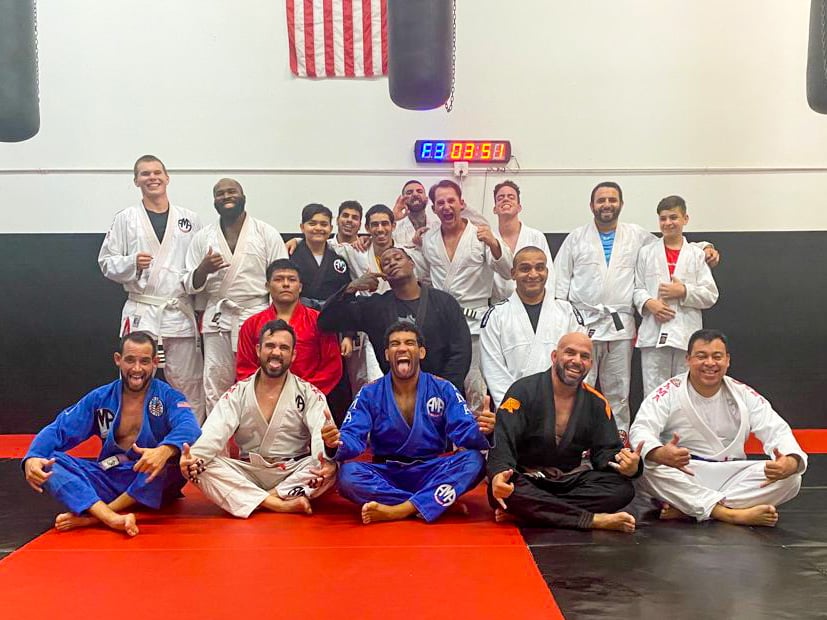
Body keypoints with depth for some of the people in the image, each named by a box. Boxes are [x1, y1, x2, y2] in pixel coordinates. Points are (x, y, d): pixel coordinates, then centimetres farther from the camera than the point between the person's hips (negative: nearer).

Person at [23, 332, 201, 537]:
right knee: (47, 462, -16)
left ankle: (92, 515, -27)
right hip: (110, 479, 3)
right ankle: (112, 518, -41)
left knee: (176, 448, -33)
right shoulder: (100, 398, 5)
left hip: (153, 483, -3)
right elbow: (58, 430, -2)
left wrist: (165, 450, -50)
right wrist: (32, 458, -24)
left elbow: (189, 428, -26)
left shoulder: (168, 397, -5)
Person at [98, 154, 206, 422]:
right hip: (141, 313, -1)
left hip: (181, 313, 2)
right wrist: (132, 263, -14)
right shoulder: (126, 218, 5)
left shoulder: (190, 219, 9)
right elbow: (107, 263, 5)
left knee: (188, 385, 6)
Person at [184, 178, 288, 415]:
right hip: (217, 320, 2)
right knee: (215, 388, 4)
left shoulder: (267, 234, 3)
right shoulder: (203, 237, 10)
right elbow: (191, 286, 12)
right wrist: (204, 269, -10)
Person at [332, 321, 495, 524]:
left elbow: (465, 431, -10)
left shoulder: (443, 389, 1)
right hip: (385, 475, 0)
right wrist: (336, 444, -34)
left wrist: (482, 430, -34)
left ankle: (400, 510, -34)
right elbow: (352, 438, -10)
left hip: (431, 473, 0)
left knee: (474, 459, -27)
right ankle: (440, 502, -25)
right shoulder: (369, 394, 1)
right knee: (346, 473, -30)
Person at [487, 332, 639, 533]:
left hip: (570, 481, 4)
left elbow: (605, 451, 4)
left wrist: (627, 466, -22)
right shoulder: (524, 391, -8)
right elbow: (503, 441, -18)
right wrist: (498, 474, -40)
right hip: (526, 480, -4)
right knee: (501, 491, -37)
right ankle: (593, 520, -32)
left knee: (623, 488, -20)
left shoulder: (597, 403, 6)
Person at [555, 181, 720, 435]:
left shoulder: (637, 236, 11)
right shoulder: (576, 238, 9)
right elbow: (561, 281, 7)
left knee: (618, 390, 7)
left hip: (620, 326, 1)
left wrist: (704, 247, 4)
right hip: (582, 323, -1)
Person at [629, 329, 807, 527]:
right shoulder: (669, 393, -4)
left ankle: (685, 508, -29)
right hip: (682, 477, -3)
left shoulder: (744, 395, 5)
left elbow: (778, 430, -2)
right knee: (645, 468, -33)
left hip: (730, 476, 4)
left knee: (790, 479, -20)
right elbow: (641, 430, -16)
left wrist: (791, 462, -28)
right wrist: (661, 454, -42)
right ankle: (732, 514, -35)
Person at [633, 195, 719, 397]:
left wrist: (684, 291, -12)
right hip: (653, 334, 0)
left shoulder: (697, 254, 7)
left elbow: (710, 295, 4)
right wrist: (649, 302, -12)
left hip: (686, 334, 0)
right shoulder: (646, 252, 10)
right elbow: (637, 289, 9)